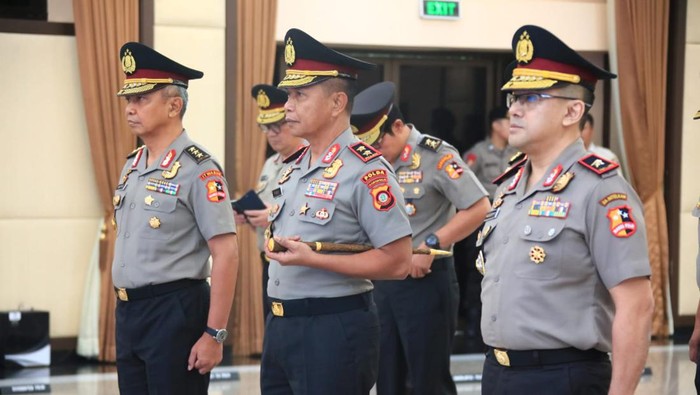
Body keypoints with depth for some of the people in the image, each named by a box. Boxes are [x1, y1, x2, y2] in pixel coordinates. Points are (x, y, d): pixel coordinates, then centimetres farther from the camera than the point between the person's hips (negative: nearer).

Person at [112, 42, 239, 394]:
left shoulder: (198, 168, -13)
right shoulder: (132, 165, 11)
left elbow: (226, 255, -16)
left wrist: (214, 334, -18)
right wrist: (125, 311, 16)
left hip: (175, 312, -8)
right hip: (127, 312, 8)